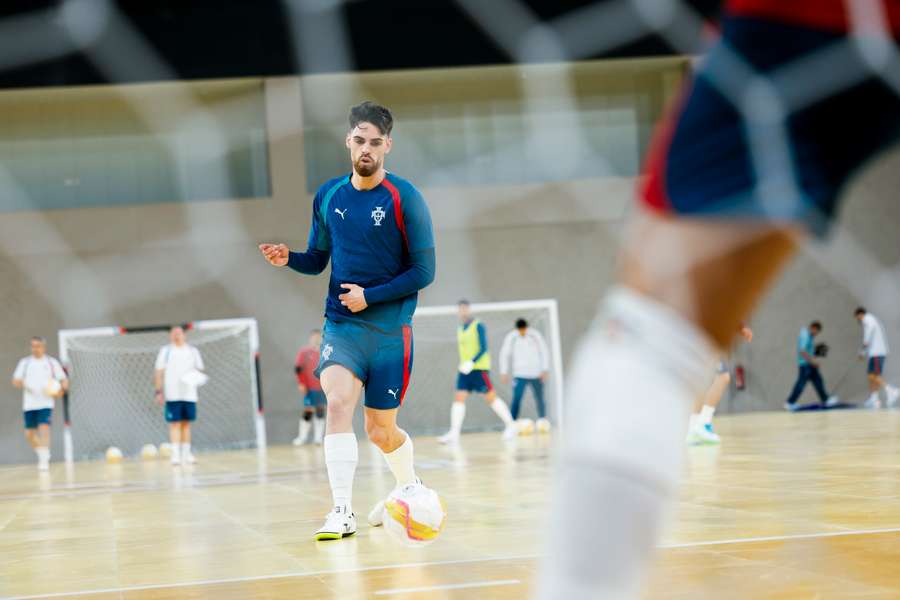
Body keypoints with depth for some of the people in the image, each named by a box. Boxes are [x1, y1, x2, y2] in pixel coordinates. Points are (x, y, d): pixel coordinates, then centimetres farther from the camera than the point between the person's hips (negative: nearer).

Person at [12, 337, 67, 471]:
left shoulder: (52, 362, 5)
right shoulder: (24, 363, 9)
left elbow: (64, 380, 6)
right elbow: (15, 381, 8)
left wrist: (61, 390, -15)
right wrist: (22, 384, -14)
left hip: (45, 403, -3)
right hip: (29, 404, 3)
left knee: (44, 427, -19)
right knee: (29, 433, 5)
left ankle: (44, 459, -19)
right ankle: (41, 453, 29)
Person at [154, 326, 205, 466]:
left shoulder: (192, 351, 13)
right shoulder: (165, 351, 6)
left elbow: (200, 370, 16)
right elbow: (159, 373, 3)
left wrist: (196, 375, -7)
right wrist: (159, 391, -5)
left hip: (189, 394, 3)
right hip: (172, 395, -3)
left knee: (186, 424, 6)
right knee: (175, 424, -7)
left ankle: (186, 453, 13)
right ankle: (175, 454, -8)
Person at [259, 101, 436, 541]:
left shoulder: (404, 198, -9)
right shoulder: (328, 196, 4)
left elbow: (423, 271, -8)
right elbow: (318, 259, 14)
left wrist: (369, 297, -15)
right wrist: (289, 259, -7)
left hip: (390, 329, -2)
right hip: (340, 323, 2)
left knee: (380, 431, 7)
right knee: (338, 402, -22)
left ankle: (410, 489, 37)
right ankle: (342, 512, -22)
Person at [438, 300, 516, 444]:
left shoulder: (478, 326, -7)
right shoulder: (460, 329, 15)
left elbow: (483, 348, -13)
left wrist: (472, 362, -23)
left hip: (479, 368, -6)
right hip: (464, 369, 6)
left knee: (491, 398, -2)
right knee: (459, 398, -6)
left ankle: (510, 425, 12)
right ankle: (454, 433, -12)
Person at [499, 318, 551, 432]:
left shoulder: (535, 335, -4)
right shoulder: (511, 337, -5)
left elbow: (544, 352, 1)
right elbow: (504, 354, 1)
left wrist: (545, 370, -4)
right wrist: (504, 372, -2)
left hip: (536, 374, 1)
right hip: (520, 375, -1)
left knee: (539, 399, 5)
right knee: (516, 399, -13)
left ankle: (543, 422, 19)